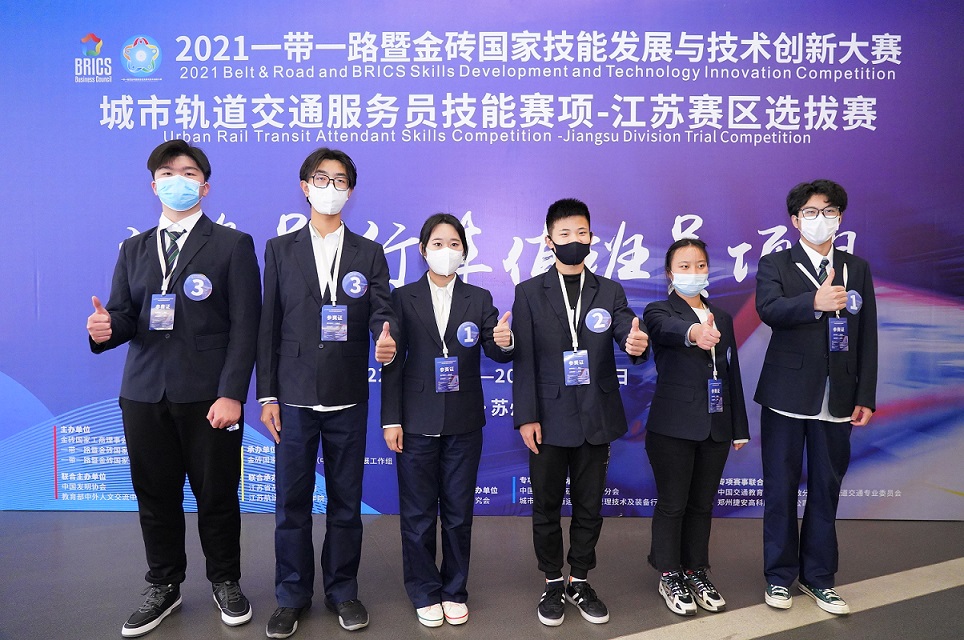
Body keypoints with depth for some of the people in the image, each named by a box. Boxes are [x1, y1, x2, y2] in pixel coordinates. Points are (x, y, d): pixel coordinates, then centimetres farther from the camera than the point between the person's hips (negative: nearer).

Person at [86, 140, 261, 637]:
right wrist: (105, 329, -15)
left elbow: (244, 326, -7)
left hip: (209, 396, -4)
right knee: (155, 497, 12)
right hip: (144, 395, 4)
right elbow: (125, 317, 10)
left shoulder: (232, 245, 1)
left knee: (216, 495, 6)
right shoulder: (133, 249, 15)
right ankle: (163, 588, 31)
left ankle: (225, 583, 27)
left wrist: (232, 394, -14)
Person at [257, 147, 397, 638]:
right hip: (294, 397, 0)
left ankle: (343, 591, 27)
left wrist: (385, 341, -26)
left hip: (348, 399, 0)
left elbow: (380, 312, -2)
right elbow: (269, 326, 4)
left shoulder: (369, 253, 7)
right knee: (291, 502, 8)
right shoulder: (280, 249, 7)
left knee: (346, 501, 10)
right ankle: (292, 596, 26)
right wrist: (267, 395, -1)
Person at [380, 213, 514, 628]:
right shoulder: (403, 298, -1)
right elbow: (393, 362, -2)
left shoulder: (479, 299, 4)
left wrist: (504, 342, -29)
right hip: (417, 422, -1)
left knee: (458, 511, 11)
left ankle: (454, 591, 29)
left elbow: (494, 352, -5)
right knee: (418, 512, 9)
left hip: (464, 422, 1)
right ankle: (425, 593, 27)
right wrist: (391, 420, -6)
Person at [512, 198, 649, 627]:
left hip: (596, 419, 2)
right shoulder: (529, 292, 0)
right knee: (546, 506, 11)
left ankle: (580, 582, 31)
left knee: (589, 506, 12)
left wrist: (637, 344, -32)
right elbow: (524, 359, -4)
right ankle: (552, 583, 29)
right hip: (550, 419, -1)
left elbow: (628, 336, -7)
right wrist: (527, 416, -9)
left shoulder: (610, 292, 6)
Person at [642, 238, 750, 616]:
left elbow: (732, 373, 14)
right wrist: (693, 332, -54)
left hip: (716, 428, 5)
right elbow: (668, 328, -31)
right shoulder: (659, 311, -5)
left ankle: (697, 573, 29)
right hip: (673, 428, -5)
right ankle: (669, 577, 22)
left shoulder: (722, 318, 13)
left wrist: (739, 427, 12)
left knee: (702, 504, 14)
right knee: (672, 504, 6)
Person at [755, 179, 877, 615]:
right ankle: (780, 576, 20)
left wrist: (866, 396, 3)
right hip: (787, 395, -3)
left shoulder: (857, 269, 11)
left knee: (826, 489, 10)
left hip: (837, 400, 3)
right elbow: (768, 308, -20)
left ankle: (818, 578, 25)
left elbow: (867, 337, 8)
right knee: (781, 488, 6)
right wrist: (814, 301, -37)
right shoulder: (775, 265, 1)